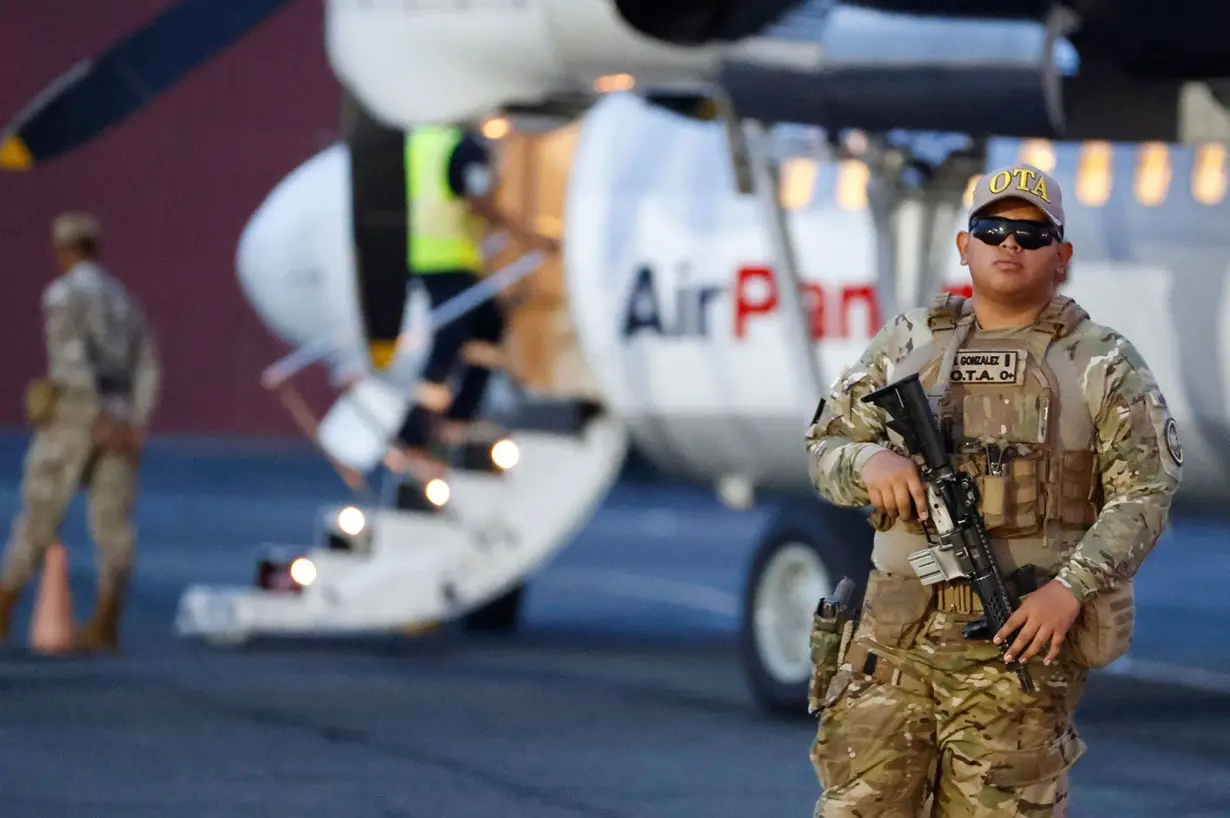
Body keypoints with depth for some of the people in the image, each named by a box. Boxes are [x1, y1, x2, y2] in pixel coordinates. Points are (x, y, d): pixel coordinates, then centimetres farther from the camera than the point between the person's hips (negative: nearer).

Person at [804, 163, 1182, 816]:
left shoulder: (1102, 364, 4)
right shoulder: (910, 342, 13)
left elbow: (1143, 493, -2)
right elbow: (825, 449, 13)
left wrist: (1071, 588, -15)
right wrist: (868, 461, -11)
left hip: (1021, 636, -3)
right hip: (897, 638, 3)